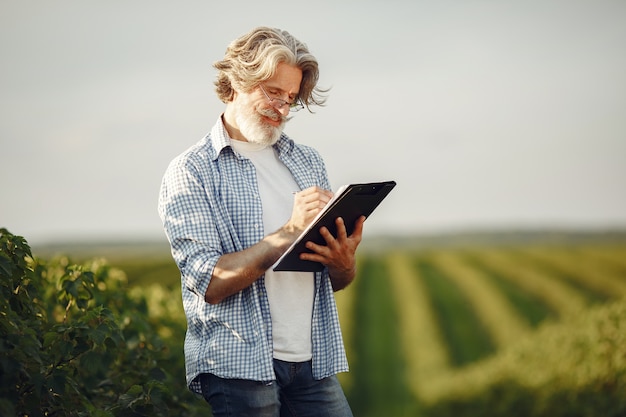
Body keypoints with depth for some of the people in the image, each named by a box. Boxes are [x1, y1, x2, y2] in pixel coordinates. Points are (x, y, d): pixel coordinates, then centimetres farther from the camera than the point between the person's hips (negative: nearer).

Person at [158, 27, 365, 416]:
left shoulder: (308, 162, 15)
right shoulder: (190, 171, -2)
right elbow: (209, 282, -13)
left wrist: (345, 261, -7)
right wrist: (289, 232, -20)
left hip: (314, 362, 5)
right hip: (238, 369, -4)